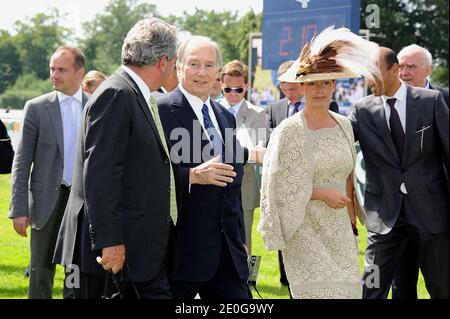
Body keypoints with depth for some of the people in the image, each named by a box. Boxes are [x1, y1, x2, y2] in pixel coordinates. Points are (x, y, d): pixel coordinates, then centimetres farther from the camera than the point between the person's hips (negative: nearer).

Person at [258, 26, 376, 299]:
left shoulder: (344, 125, 7)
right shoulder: (290, 131, -9)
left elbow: (347, 176, 14)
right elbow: (281, 185, -10)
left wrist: (352, 222, 9)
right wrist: (323, 194, -13)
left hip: (340, 229, 5)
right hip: (307, 230, -5)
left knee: (348, 288, 5)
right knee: (320, 289, -10)